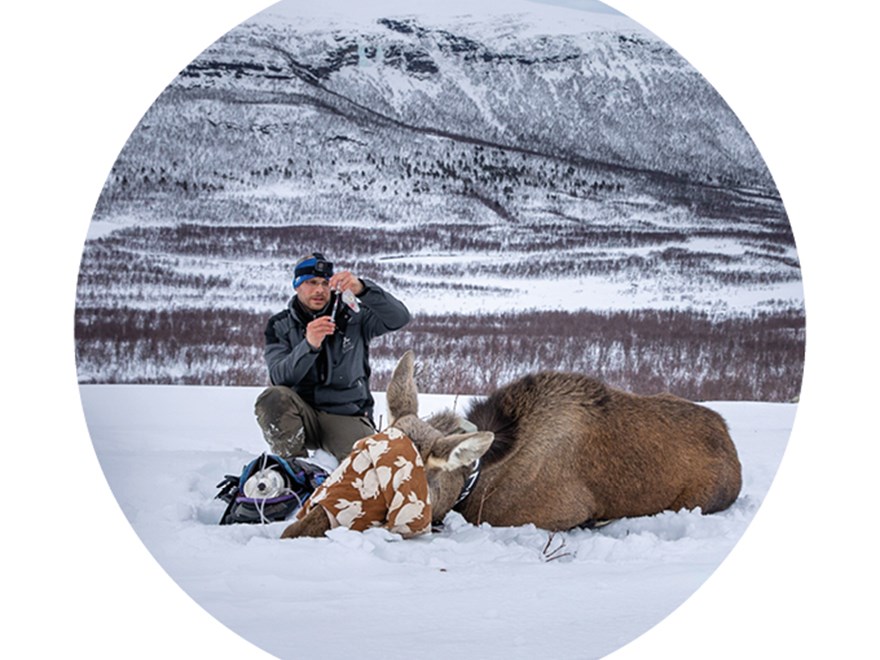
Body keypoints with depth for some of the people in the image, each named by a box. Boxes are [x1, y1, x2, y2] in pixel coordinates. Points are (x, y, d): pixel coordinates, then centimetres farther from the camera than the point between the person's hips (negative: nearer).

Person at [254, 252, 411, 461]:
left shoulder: (353, 316, 1)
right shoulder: (280, 326, 3)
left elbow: (400, 318, -16)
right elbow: (279, 377, -13)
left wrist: (362, 289, -32)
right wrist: (309, 345, -32)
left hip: (347, 416, -1)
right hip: (302, 413, 1)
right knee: (272, 398, -31)